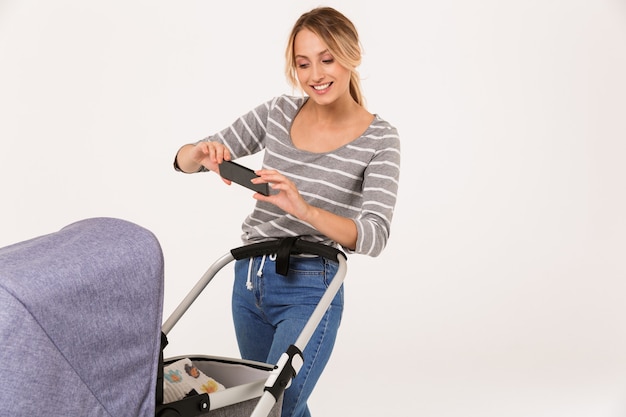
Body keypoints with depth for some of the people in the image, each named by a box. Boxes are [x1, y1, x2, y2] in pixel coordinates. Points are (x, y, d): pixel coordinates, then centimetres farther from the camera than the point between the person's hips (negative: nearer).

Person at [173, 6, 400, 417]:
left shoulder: (379, 138, -11)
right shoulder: (278, 113, 1)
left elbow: (375, 235, -23)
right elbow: (184, 161, 3)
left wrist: (304, 209, -40)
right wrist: (204, 152, -22)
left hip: (309, 292, -5)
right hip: (249, 279, 5)